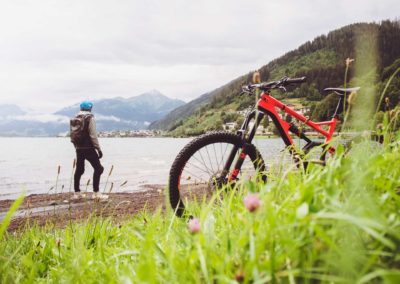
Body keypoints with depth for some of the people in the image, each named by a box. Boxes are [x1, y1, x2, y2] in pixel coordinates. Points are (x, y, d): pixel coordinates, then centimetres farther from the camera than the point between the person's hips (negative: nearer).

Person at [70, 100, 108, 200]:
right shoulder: (89, 118, -9)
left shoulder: (74, 119, 11)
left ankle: (77, 193, 22)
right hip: (88, 148, -7)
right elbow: (93, 135, -15)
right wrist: (98, 149, -13)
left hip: (79, 149, 7)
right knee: (98, 168, -2)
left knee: (79, 170, 16)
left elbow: (72, 136, 12)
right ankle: (96, 193, -7)